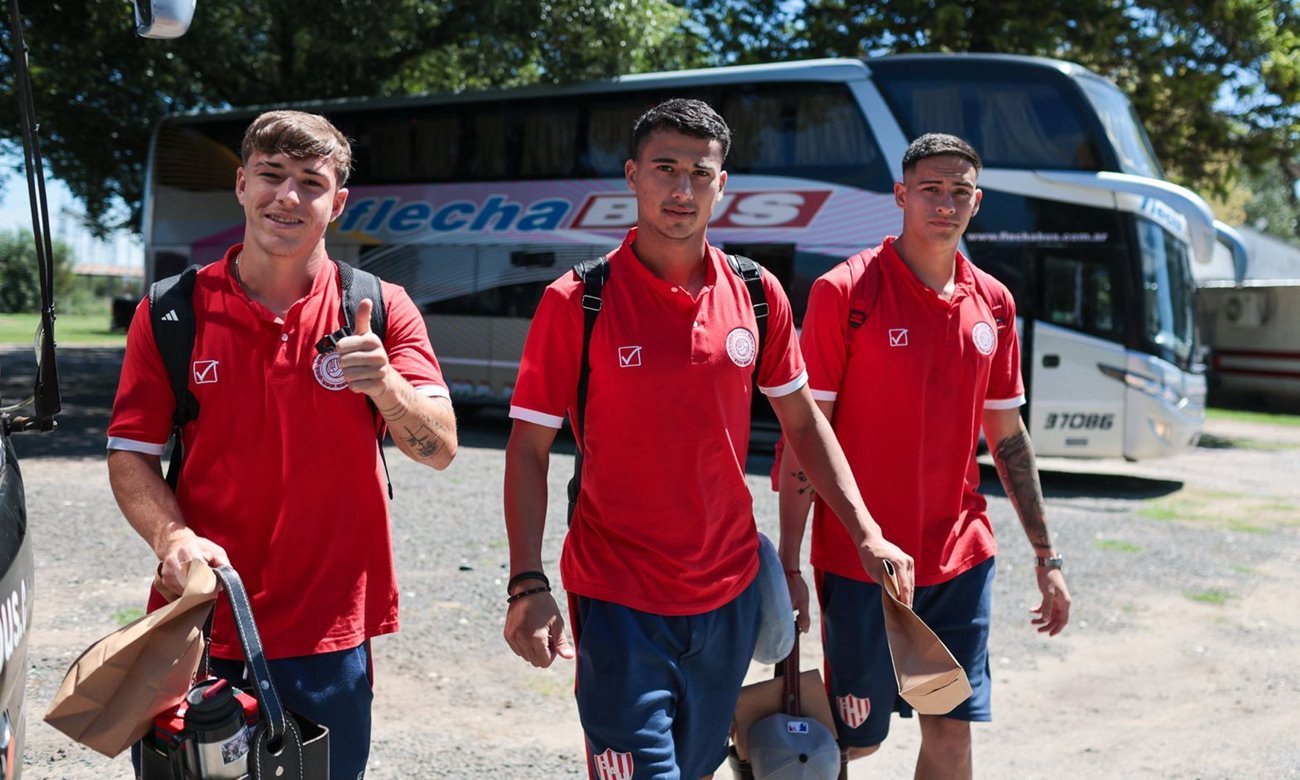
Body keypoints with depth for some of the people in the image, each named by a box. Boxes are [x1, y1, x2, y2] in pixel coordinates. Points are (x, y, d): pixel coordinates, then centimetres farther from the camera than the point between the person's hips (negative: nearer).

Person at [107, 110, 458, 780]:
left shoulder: (380, 310, 0)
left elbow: (439, 449, -7)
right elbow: (130, 454, 1)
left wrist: (384, 385, -26)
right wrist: (173, 537, -17)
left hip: (328, 640, 0)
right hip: (197, 634, 0)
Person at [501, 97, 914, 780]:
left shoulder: (757, 295, 0)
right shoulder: (576, 302, -11)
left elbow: (802, 421, 10)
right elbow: (528, 448, -9)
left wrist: (865, 533, 3)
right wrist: (527, 585, -18)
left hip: (730, 593, 5)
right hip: (618, 601, -4)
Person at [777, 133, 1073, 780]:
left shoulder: (993, 304, 6)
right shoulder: (845, 291, -10)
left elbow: (1007, 436, 14)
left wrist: (1045, 558, 13)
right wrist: (787, 565, -12)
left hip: (959, 558, 5)